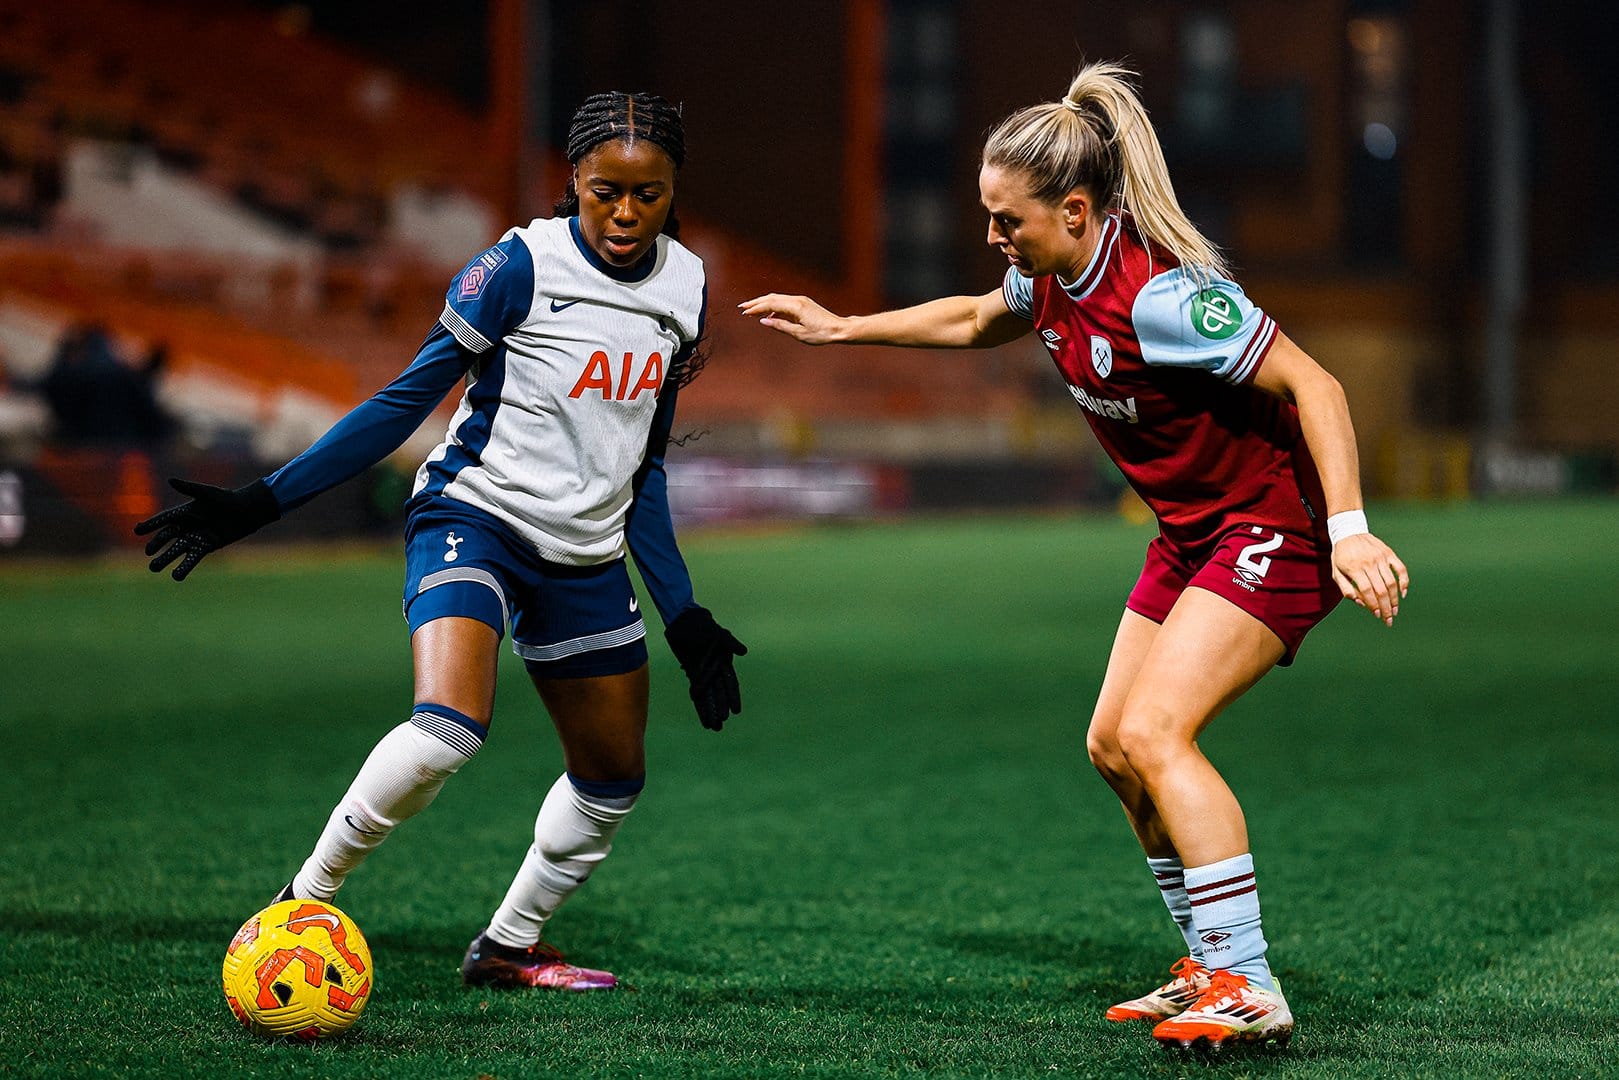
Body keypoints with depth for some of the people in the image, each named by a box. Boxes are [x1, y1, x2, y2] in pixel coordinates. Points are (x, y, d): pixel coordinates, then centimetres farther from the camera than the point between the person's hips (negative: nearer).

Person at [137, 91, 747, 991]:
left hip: (586, 561, 7)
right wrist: (262, 503, -14)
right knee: (447, 732, -29)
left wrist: (684, 615, 15)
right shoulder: (521, 266, -13)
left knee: (614, 777, 12)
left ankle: (509, 947, 31)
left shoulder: (686, 286, 4)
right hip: (475, 518, -7)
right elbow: (409, 400, -9)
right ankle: (303, 901, -12)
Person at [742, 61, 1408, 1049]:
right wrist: (841, 328, 24)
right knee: (1113, 747, 8)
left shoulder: (1159, 293, -29)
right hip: (1192, 535, 10)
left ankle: (1248, 989, -18)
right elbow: (976, 320, 24)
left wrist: (1348, 530, -35)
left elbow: (1313, 384, -27)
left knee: (1154, 734, -20)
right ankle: (1214, 967, 20)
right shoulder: (1051, 276, -1)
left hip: (1275, 531, -10)